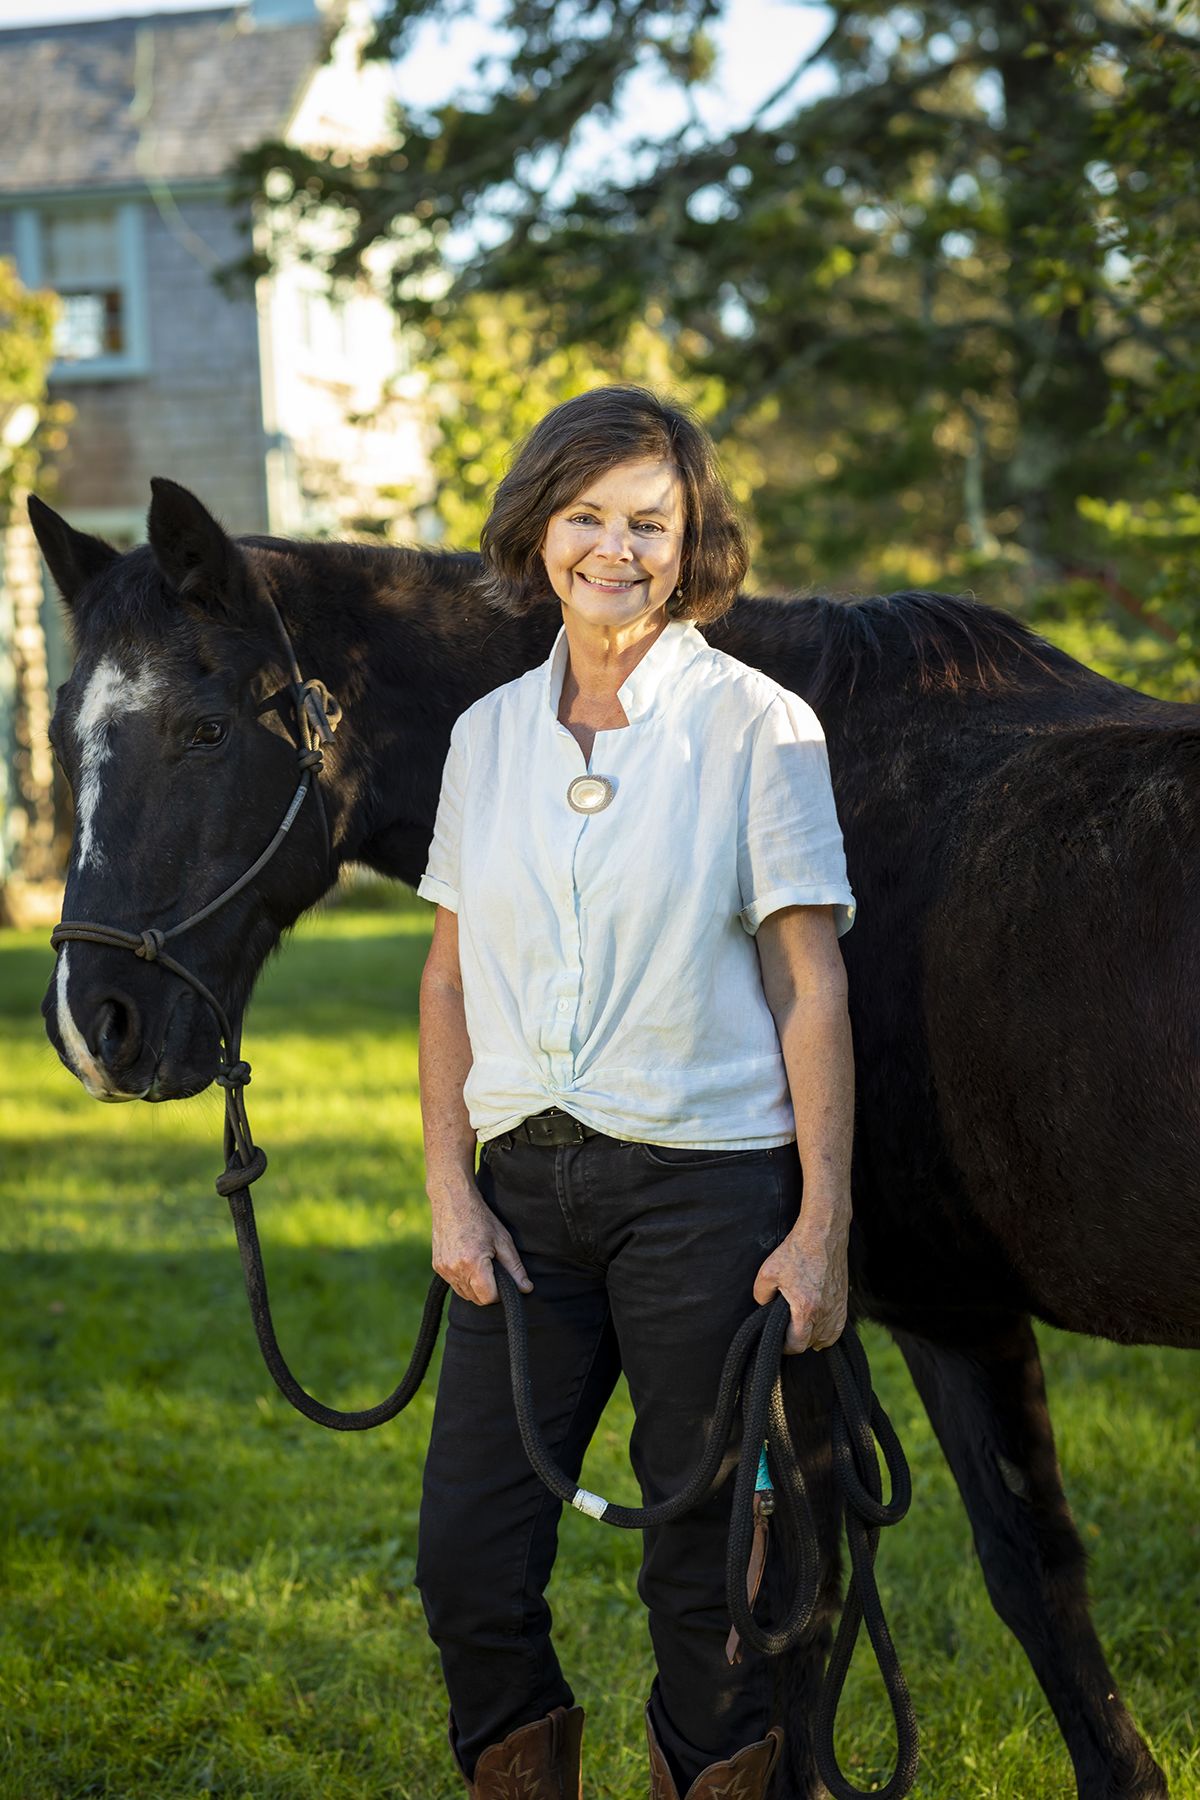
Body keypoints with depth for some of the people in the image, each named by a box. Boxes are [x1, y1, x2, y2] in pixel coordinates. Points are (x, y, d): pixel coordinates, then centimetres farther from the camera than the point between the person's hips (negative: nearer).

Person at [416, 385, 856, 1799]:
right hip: (527, 1186, 4)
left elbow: (811, 988, -6)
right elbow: (451, 976, 11)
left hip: (707, 1182, -4)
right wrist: (451, 1195, 0)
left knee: (707, 1574, 3)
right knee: (467, 1570, 4)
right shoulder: (488, 733, 8)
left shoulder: (761, 727, -4)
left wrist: (823, 1229, -10)